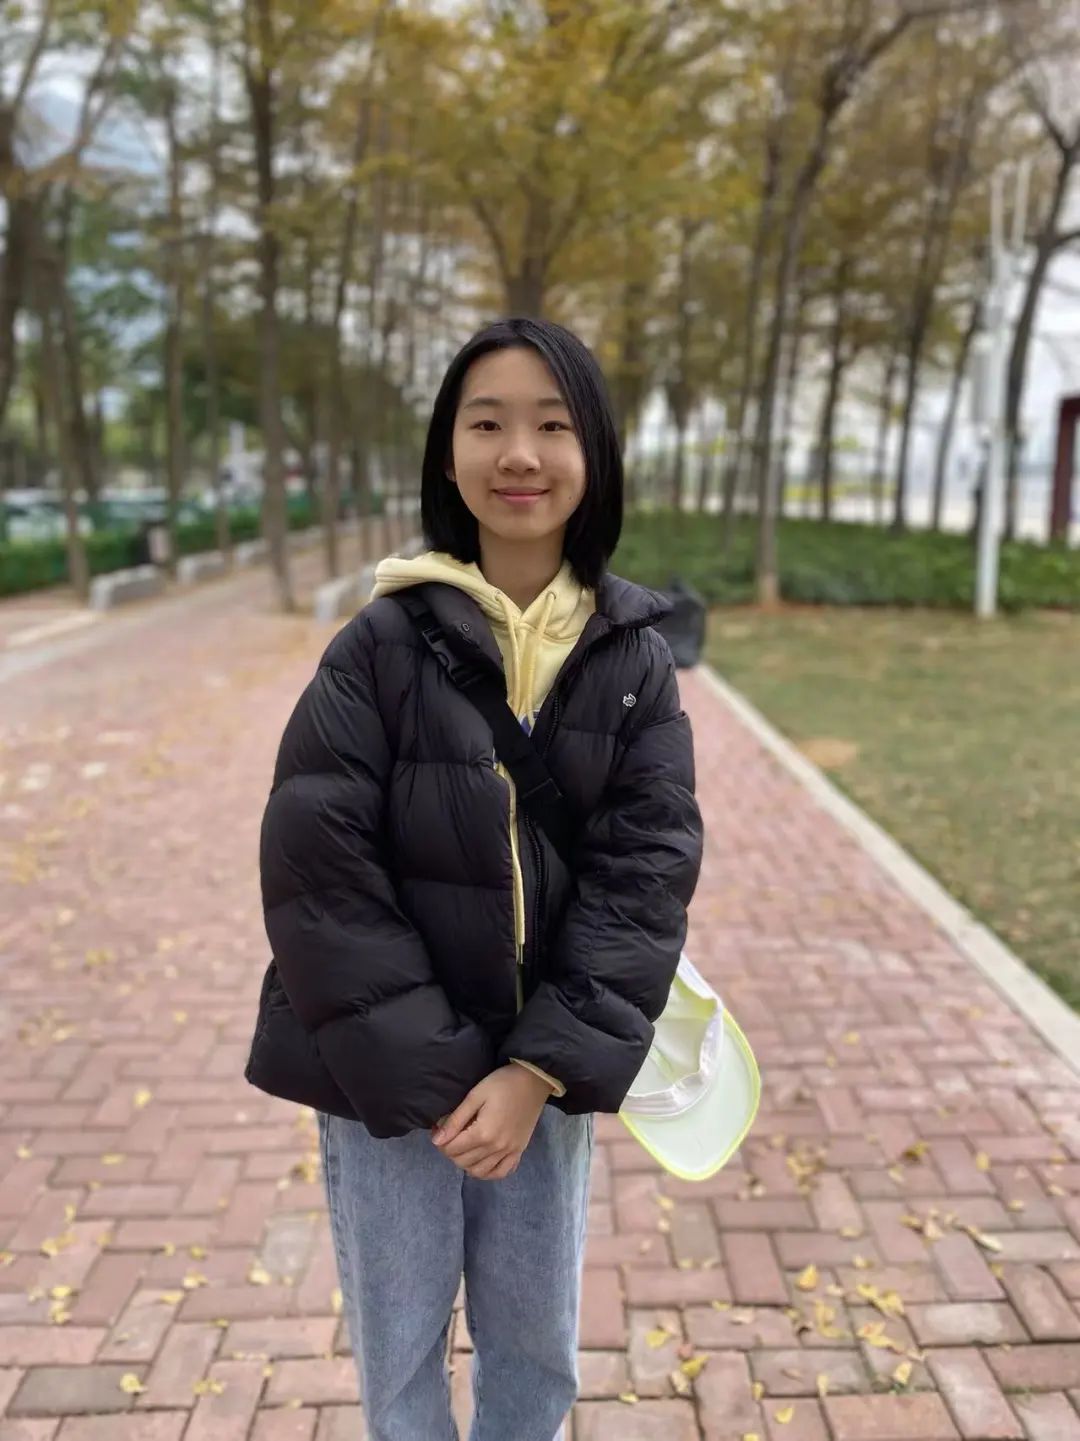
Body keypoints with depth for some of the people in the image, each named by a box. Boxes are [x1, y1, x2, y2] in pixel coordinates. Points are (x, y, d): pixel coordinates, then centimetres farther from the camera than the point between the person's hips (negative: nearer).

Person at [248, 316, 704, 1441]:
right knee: (398, 1345, 15)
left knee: (538, 1345, 19)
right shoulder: (382, 643, -11)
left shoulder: (636, 658, -4)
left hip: (540, 1065, 2)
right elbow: (316, 865, -13)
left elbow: (646, 872, -8)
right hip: (386, 1070, -2)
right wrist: (425, 1071, -15)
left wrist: (542, 1066, -15)